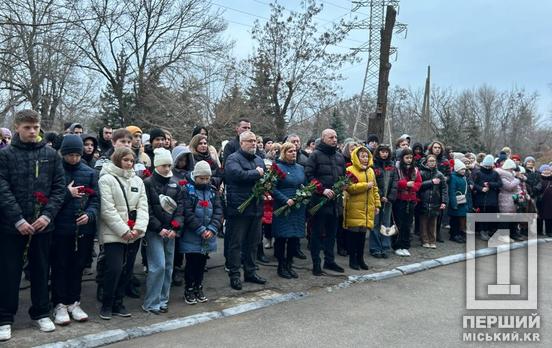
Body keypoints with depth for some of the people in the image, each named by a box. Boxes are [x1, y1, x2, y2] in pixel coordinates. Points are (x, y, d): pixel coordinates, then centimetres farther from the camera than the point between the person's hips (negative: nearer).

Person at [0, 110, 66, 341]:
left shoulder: (51, 154, 5)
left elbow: (59, 187, 1)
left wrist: (48, 215, -11)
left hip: (43, 224, 2)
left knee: (41, 270, 12)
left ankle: (41, 313, 26)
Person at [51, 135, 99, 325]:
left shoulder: (90, 173, 6)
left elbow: (96, 198, 3)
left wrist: (89, 214, -14)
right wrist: (67, 193, -15)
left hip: (84, 228, 2)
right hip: (60, 227, -2)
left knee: (78, 267, 12)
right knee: (60, 267, 5)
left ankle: (74, 303, 25)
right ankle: (60, 305, 17)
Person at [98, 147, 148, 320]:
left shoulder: (137, 180, 12)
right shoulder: (106, 179, -4)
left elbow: (143, 206, 6)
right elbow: (107, 209, -12)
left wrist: (139, 228, -8)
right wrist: (123, 230, -14)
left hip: (134, 234, 5)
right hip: (113, 233, -5)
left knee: (127, 269, 9)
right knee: (114, 268, -9)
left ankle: (118, 303, 23)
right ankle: (107, 305, 11)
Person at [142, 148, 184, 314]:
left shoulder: (175, 185, 12)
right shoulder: (148, 183, -3)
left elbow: (180, 207, 6)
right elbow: (147, 210, -9)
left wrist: (175, 228, -7)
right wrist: (159, 228, -14)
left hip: (170, 231, 5)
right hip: (154, 232, -5)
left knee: (168, 267, 8)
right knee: (158, 266, -10)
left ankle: (163, 300, 21)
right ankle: (151, 303, 3)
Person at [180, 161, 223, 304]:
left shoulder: (213, 190, 8)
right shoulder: (187, 190, -7)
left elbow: (218, 211, 2)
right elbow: (187, 213, -15)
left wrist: (212, 229, -12)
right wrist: (201, 230, -17)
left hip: (208, 236, 4)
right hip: (191, 236, -4)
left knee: (202, 262, 14)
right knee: (191, 263, 6)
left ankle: (198, 288, 28)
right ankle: (189, 290, 21)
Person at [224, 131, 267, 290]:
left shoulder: (259, 160, 17)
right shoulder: (233, 159, -6)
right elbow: (238, 174, -26)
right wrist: (257, 173, -11)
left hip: (256, 208, 7)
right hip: (239, 209, -7)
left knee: (253, 242, 14)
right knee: (235, 243, 1)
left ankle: (250, 272, 26)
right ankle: (234, 275, 10)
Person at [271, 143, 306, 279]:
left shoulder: (300, 168, 12)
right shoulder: (278, 167, -7)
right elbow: (273, 188, -12)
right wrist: (286, 200, -19)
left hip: (298, 207, 6)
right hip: (283, 207, -6)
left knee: (295, 237, 9)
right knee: (281, 237, 1)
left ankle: (289, 265, 23)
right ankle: (281, 266, 16)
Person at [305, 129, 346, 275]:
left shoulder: (340, 157, 14)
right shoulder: (315, 155, -7)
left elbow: (344, 175, 23)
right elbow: (309, 175, -14)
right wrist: (322, 189, -19)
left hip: (334, 201, 7)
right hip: (319, 201, -6)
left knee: (331, 233, 15)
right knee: (317, 233, 2)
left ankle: (329, 261, 27)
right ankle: (316, 264, 11)